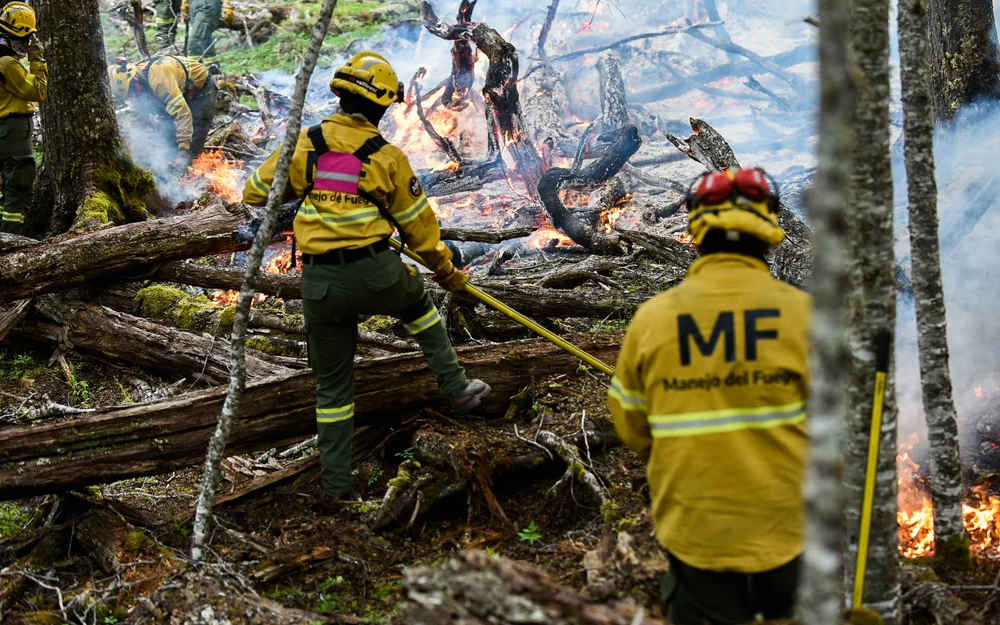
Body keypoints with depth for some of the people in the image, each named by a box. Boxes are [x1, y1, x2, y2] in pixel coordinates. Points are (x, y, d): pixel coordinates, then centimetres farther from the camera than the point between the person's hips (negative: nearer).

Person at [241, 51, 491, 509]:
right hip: (375, 273, -1)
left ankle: (336, 485, 18)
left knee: (332, 383, 13)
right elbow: (419, 223, 8)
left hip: (319, 283, 2)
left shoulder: (305, 145, 3)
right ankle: (457, 389, 34)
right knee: (416, 304, 33)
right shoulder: (387, 157, 0)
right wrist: (446, 270, 22)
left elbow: (256, 193, 13)